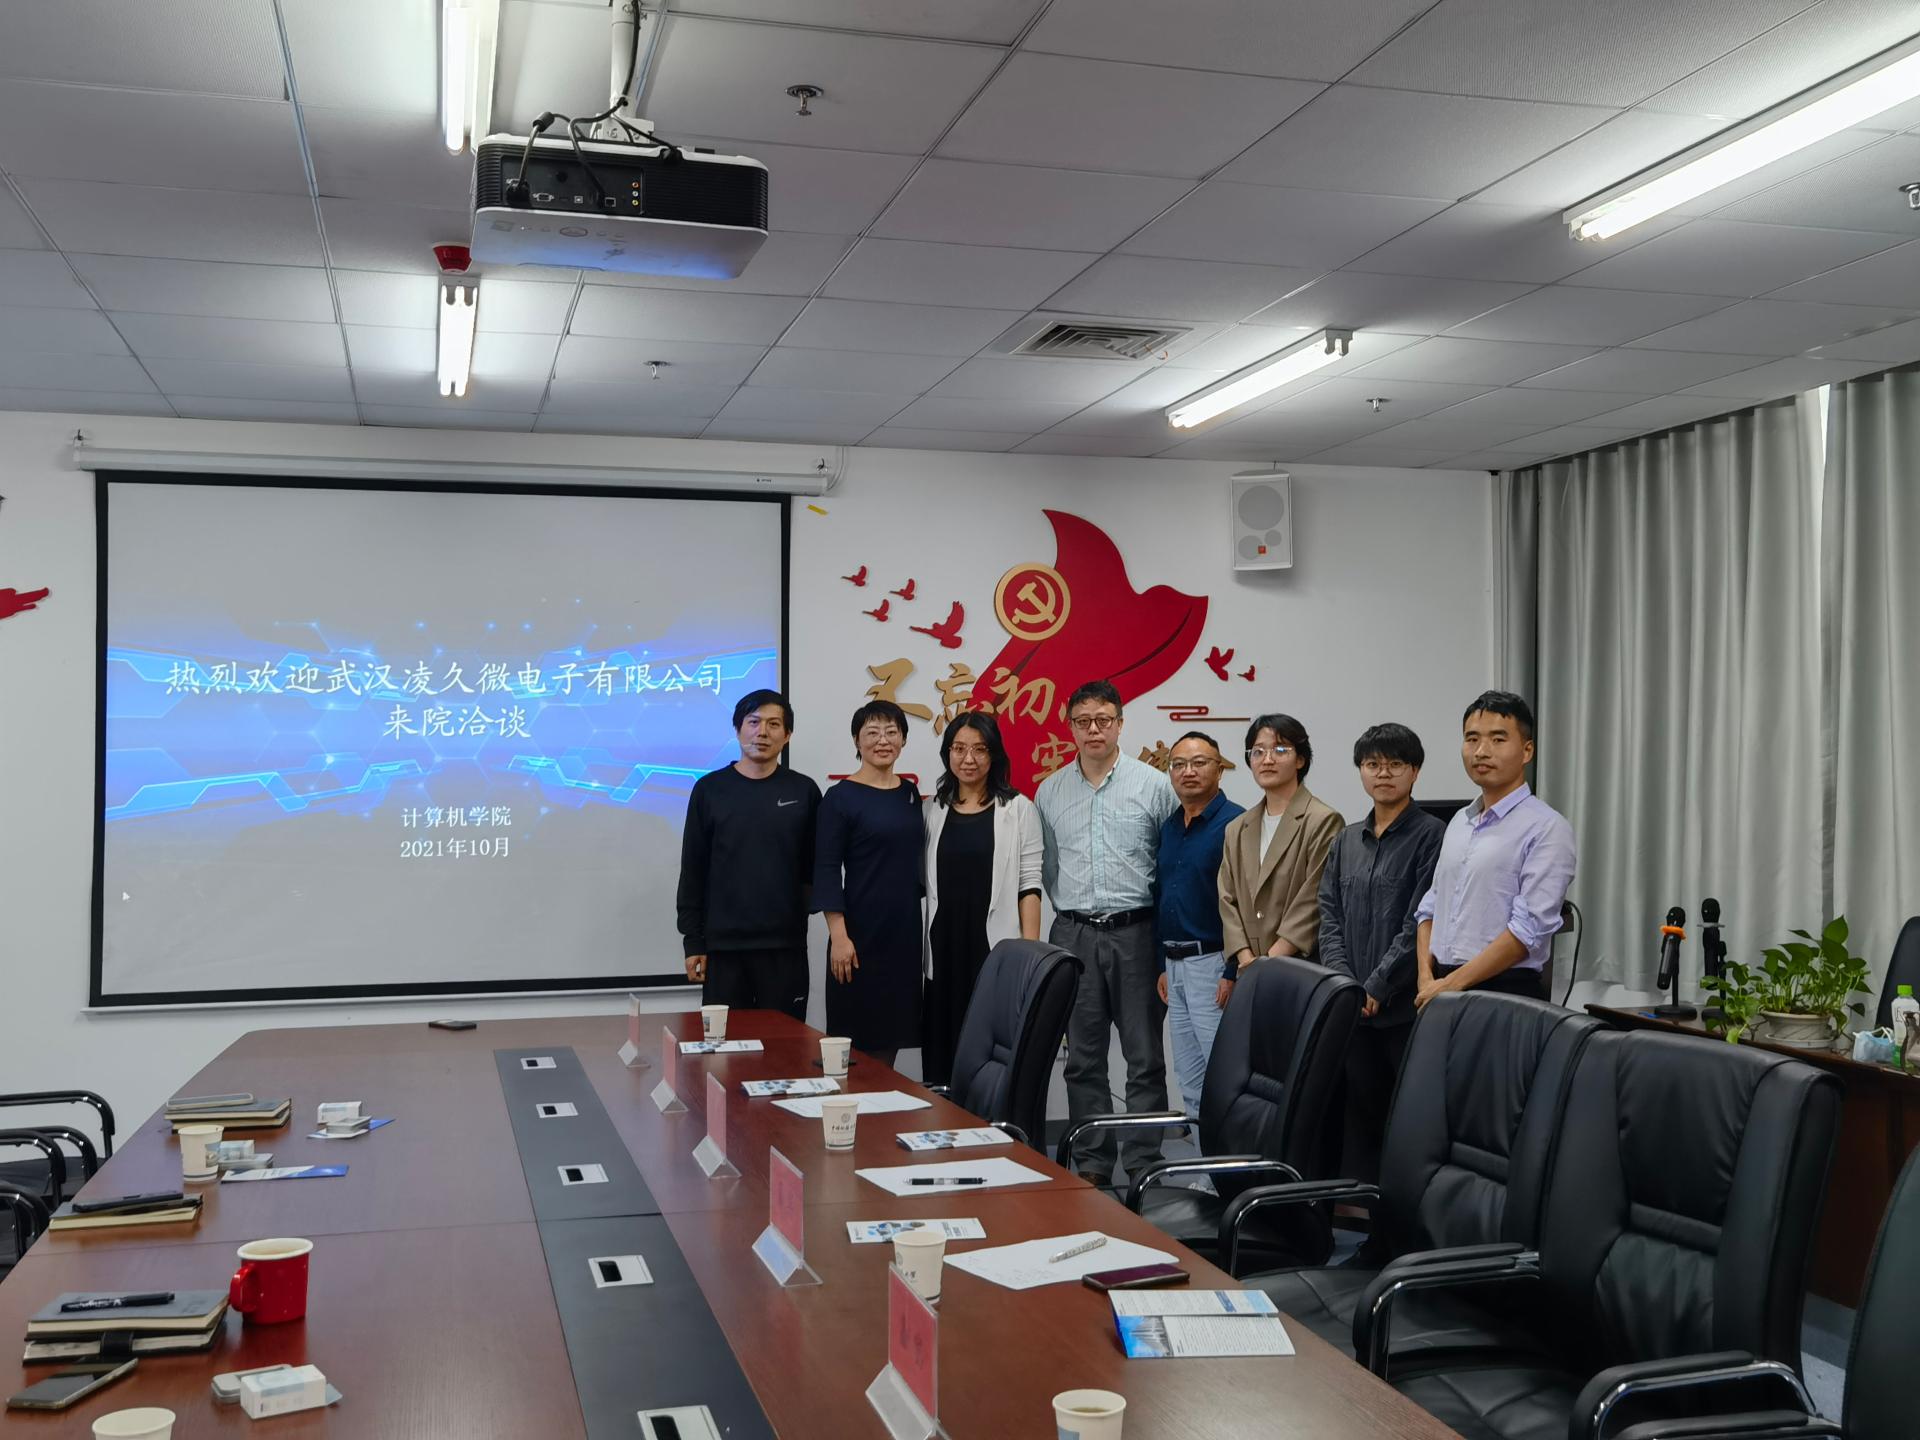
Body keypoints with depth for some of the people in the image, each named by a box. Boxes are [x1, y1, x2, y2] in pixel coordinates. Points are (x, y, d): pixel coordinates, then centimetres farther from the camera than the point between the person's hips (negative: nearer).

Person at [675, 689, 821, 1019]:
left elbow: (817, 868, 7)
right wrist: (692, 941, 1)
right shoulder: (710, 789, 3)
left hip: (786, 945, 0)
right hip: (723, 944, 0)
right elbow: (693, 872, 4)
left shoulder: (804, 791, 4)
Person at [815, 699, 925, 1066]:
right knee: (857, 1031, -1)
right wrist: (838, 935, -16)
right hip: (862, 931, -5)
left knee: (891, 1025, 9)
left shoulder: (910, 794, 10)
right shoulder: (841, 797, -6)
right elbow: (826, 870, -10)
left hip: (906, 929, 6)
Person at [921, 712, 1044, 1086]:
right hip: (944, 947, 4)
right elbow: (926, 884, 14)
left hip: (996, 946, -3)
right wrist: (922, 950, 7)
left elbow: (1029, 886, -2)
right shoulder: (936, 810, 12)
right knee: (943, 1046, 4)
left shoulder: (1018, 809, 2)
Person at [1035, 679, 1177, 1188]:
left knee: (1145, 1056, 0)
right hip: (1074, 935, 3)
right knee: (1083, 1057, 8)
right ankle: (1091, 1163, 17)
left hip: (1136, 934, -3)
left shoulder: (1152, 784, 0)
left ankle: (1144, 1164, 7)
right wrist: (1071, 912, 10)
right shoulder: (1050, 792, 8)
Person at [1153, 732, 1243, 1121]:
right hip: (1175, 965, 8)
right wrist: (1163, 965, 17)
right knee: (1189, 1080, 13)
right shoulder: (1168, 827, 14)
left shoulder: (1233, 823, -12)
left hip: (1212, 963, -8)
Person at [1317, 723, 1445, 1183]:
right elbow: (1330, 916, 11)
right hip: (1353, 1008, 6)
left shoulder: (1431, 836, -5)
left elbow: (1420, 923, -11)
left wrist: (1378, 986, -13)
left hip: (1406, 1007, -5)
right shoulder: (1346, 841, 15)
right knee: (1359, 1114, 10)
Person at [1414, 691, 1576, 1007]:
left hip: (1506, 992, -6)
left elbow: (1529, 928, -15)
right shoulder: (1459, 822, 14)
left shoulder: (1547, 827, -8)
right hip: (1442, 989, 6)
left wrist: (1451, 984, -16)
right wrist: (1427, 978, 1)